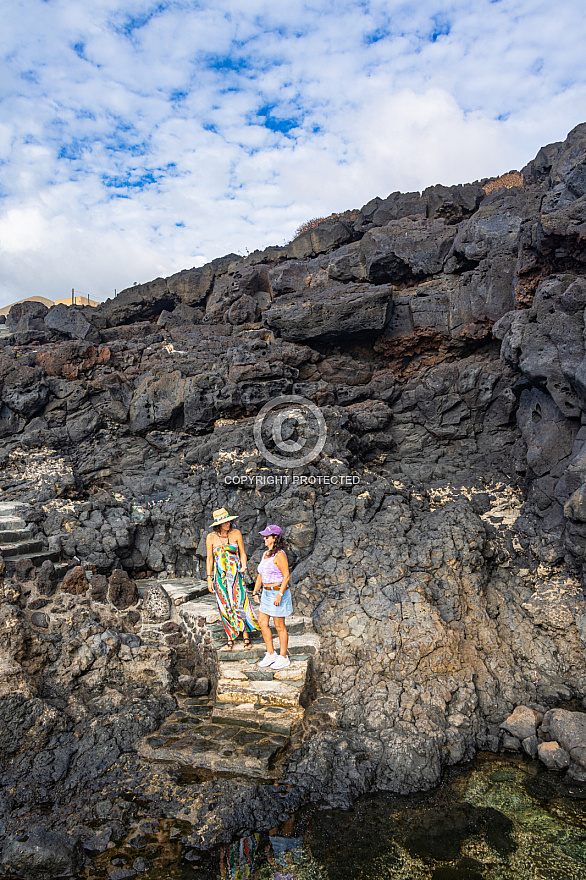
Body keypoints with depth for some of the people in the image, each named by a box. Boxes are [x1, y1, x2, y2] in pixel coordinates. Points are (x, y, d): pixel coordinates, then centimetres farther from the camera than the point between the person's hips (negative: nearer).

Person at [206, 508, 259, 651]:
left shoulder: (236, 533, -2)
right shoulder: (211, 537, -1)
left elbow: (242, 553, 5)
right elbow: (209, 558, 4)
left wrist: (244, 566, -13)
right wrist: (209, 578, 2)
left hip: (235, 573, -1)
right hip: (220, 575, 1)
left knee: (239, 603, -8)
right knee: (225, 607, 3)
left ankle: (246, 637, 3)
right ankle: (230, 640, 12)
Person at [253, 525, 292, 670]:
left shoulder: (279, 555, -17)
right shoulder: (265, 554, 10)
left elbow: (286, 576, -19)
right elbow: (261, 574, 17)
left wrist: (279, 595, -24)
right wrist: (255, 591, 15)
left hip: (278, 592, -9)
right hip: (267, 593, 9)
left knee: (279, 626, 2)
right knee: (262, 622, 10)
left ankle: (283, 657, 16)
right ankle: (271, 654, 23)